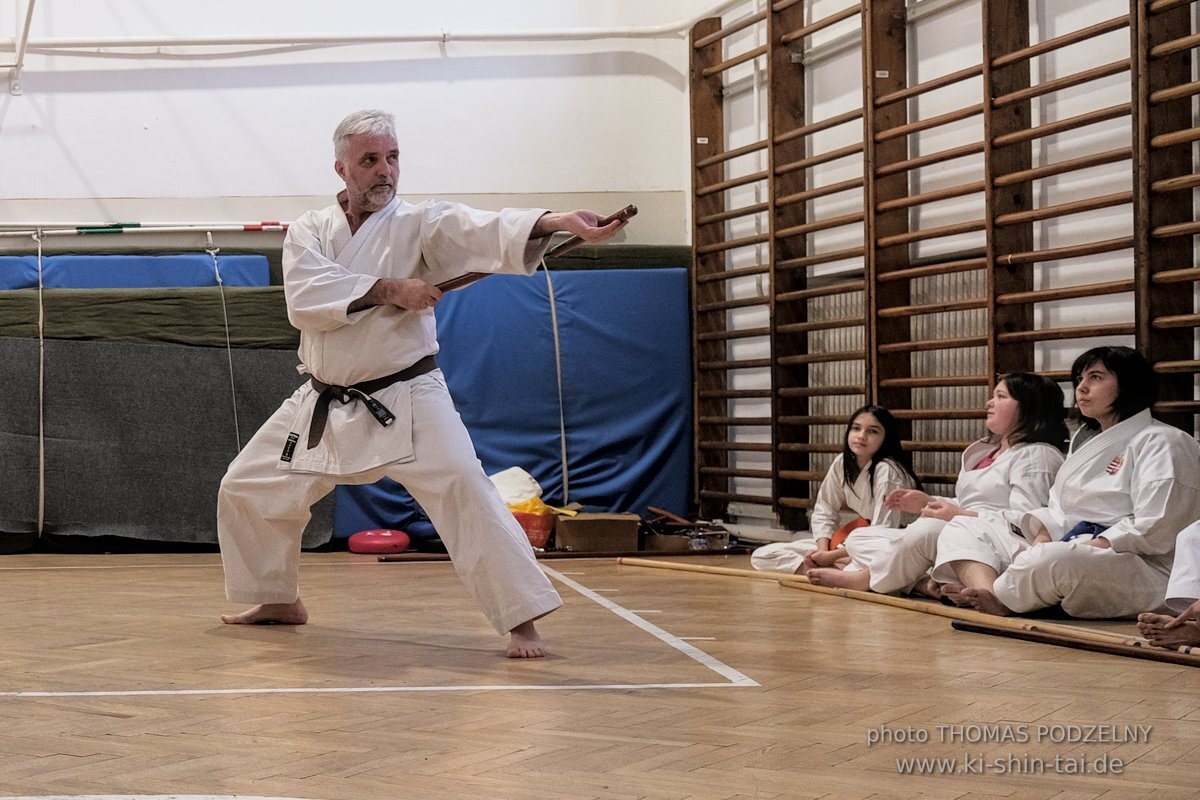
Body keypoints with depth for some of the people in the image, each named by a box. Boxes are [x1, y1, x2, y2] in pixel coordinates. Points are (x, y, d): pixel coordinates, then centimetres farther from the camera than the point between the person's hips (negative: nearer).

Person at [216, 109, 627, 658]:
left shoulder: (421, 224, -6)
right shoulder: (309, 231, 2)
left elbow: (488, 232, -26)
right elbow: (305, 298, -17)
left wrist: (554, 221, -45)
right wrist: (389, 290, -23)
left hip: (405, 400, -4)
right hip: (325, 405, 4)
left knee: (464, 490, -24)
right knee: (245, 490, 11)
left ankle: (522, 620, -18)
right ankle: (280, 601, 33)